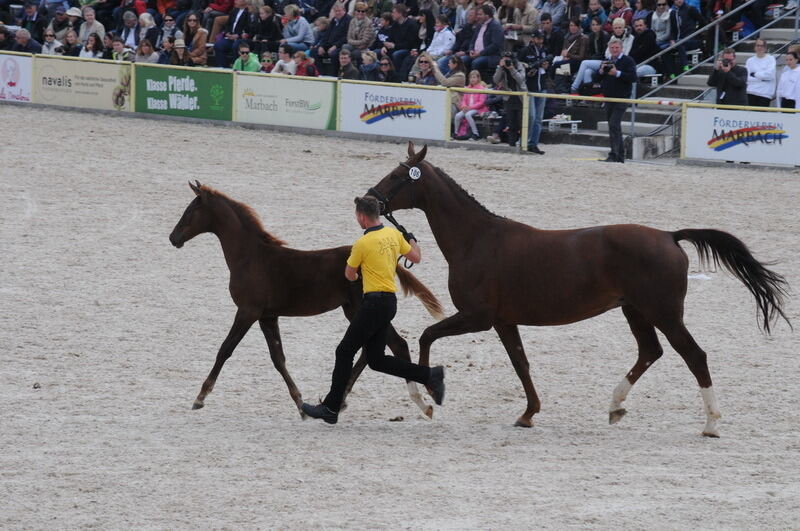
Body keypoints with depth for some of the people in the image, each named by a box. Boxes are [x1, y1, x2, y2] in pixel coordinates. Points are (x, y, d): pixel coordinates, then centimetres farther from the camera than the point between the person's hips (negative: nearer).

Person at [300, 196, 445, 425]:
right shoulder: (394, 234, 7)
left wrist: (353, 271, 23)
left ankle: (330, 408, -1)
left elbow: (350, 275, -2)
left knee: (345, 352, -2)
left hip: (375, 302, -8)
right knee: (376, 359, 11)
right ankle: (430, 376, 4)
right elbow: (416, 258, 17)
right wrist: (412, 240, 38)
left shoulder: (363, 243, -15)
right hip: (390, 301, 8)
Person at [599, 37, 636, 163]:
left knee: (614, 125, -17)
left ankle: (614, 154, -19)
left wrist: (617, 73, -22)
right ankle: (620, 155, 21)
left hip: (621, 98, -7)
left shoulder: (628, 61, -5)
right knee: (615, 127, 12)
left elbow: (633, 77, -16)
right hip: (608, 98, 7)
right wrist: (601, 71, -7)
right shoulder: (606, 61, 15)